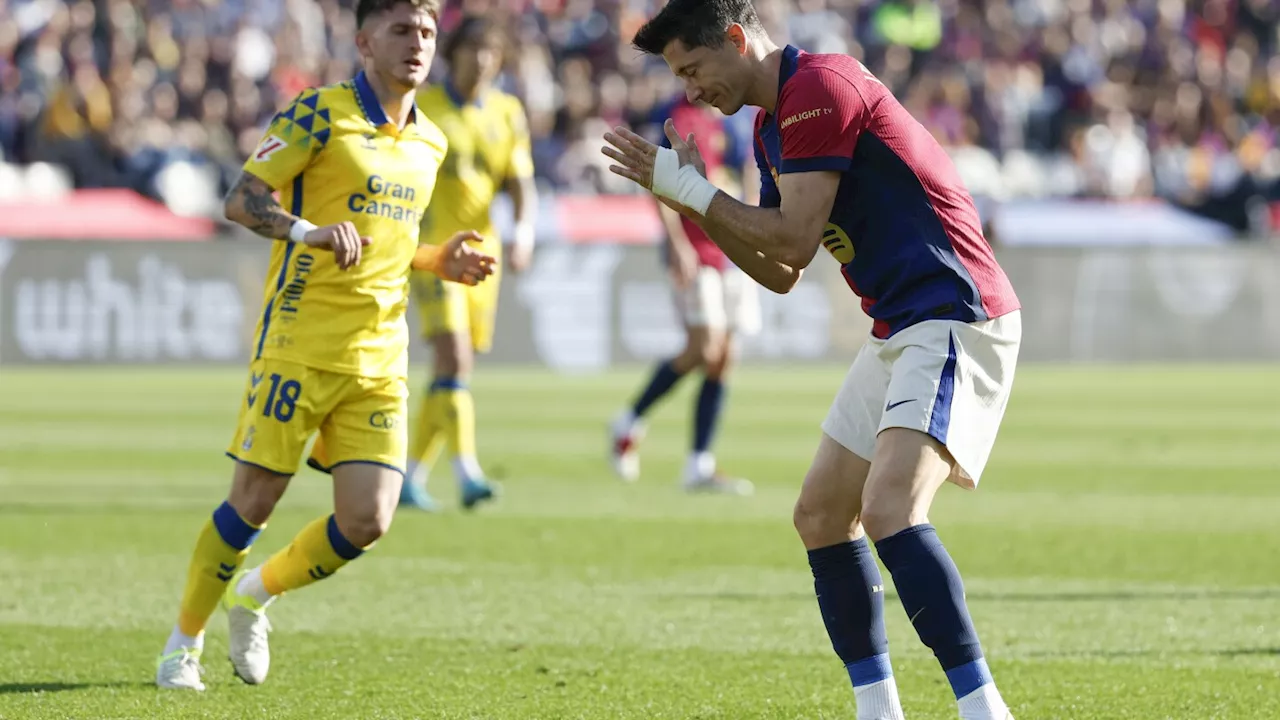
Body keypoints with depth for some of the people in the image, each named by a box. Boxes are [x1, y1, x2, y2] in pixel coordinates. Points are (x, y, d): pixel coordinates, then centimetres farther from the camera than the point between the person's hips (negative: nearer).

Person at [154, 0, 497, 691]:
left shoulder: (428, 143, 15)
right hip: (299, 343, -6)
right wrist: (309, 231, -28)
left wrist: (438, 262, 9)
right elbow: (241, 200, -10)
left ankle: (256, 594, 21)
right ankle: (183, 643, 15)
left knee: (367, 522, -5)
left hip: (379, 360, 6)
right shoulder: (320, 114, -6)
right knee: (253, 500, -3)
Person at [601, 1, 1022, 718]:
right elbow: (780, 271, 20)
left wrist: (690, 188, -7)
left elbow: (795, 237, -18)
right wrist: (689, 197, 10)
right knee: (822, 515, 10)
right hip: (901, 329, 11)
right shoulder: (773, 126, 17)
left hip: (955, 319, -11)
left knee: (888, 510, -25)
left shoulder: (820, 87, -14)